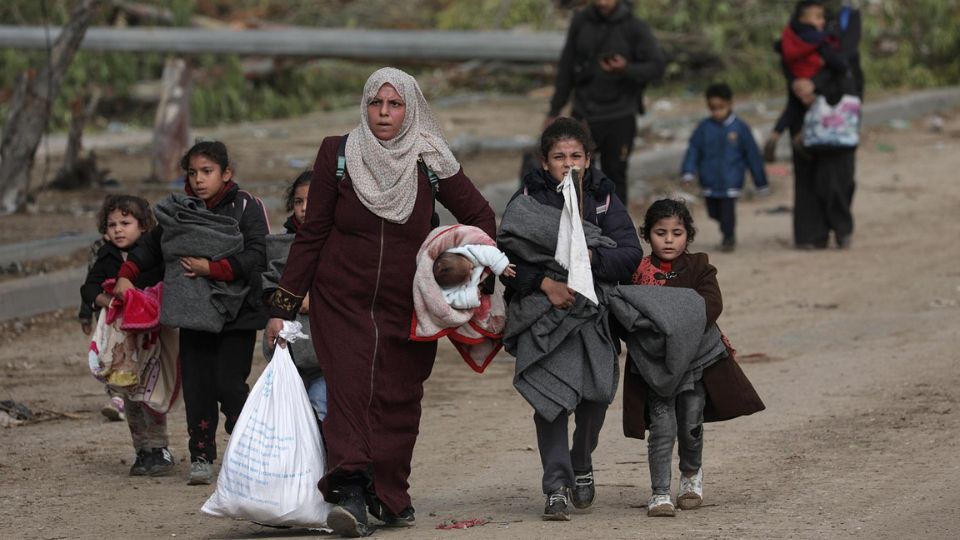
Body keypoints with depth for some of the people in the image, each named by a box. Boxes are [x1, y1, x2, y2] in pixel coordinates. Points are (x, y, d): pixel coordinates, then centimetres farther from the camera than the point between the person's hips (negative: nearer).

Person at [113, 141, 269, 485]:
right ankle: (201, 457, 8)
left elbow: (256, 256, -14)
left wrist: (211, 269, -18)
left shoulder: (245, 207, -4)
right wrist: (126, 275, 9)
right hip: (193, 316, 5)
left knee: (229, 384, -9)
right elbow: (151, 246, 23)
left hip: (235, 315, -5)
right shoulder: (178, 210, 12)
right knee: (197, 387, 2)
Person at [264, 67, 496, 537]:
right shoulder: (338, 155, -1)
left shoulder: (430, 162, -1)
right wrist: (282, 308, 2)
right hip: (342, 301, -1)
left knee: (399, 401, -1)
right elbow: (311, 234, 3)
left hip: (407, 306, 1)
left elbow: (481, 217, 11)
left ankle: (389, 497, 12)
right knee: (350, 389, -16)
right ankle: (351, 495, -28)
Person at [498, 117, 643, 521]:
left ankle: (582, 464, 23)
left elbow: (631, 254, -1)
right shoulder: (527, 201, 1)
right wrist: (545, 283, -17)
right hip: (542, 312, -2)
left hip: (594, 312, 2)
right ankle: (556, 486, -5)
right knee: (550, 398, -11)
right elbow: (507, 256, -5)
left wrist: (592, 256, -19)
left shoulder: (603, 199, 6)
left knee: (595, 395, -5)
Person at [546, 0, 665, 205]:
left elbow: (657, 65, -7)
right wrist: (554, 111, 10)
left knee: (615, 176, 3)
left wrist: (627, 69, -27)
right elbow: (566, 68, 8)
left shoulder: (635, 27, -7)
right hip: (584, 115, 2)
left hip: (620, 119, -2)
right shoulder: (581, 22, 1)